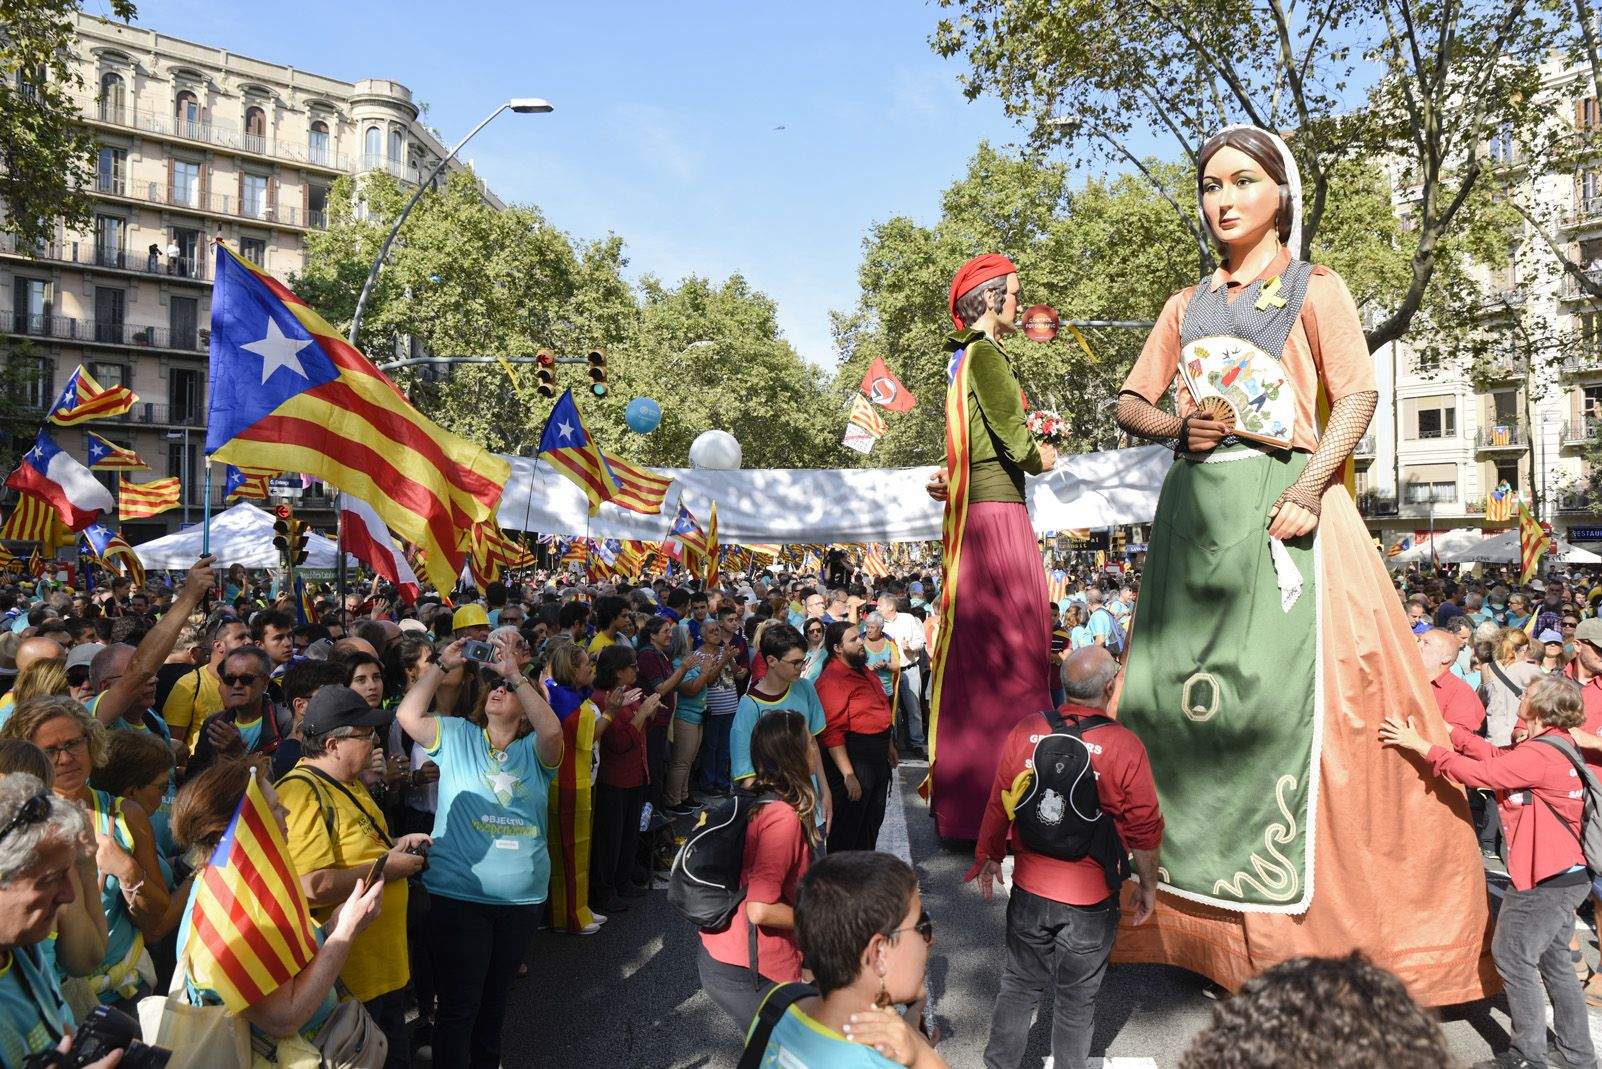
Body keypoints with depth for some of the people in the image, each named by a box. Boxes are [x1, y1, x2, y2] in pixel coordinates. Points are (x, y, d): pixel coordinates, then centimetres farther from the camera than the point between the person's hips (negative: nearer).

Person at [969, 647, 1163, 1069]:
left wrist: (990, 856, 16)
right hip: (1089, 899, -2)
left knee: (1019, 985, 20)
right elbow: (1144, 828, -10)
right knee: (1076, 999, 17)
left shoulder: (1026, 730, -9)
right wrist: (1148, 885, 7)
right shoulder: (1124, 746, -17)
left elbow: (998, 803, 0)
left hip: (1029, 890, 3)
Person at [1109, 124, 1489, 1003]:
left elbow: (1358, 394, -4)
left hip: (1281, 505, -4)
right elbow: (1131, 403, 18)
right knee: (1181, 690, 3)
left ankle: (1304, 919, 2)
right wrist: (1176, 423, -4)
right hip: (1195, 509, 4)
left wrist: (1310, 486, -19)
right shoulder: (1188, 306, 20)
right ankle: (1198, 908, 17)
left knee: (1289, 690, -10)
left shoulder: (1315, 289, 9)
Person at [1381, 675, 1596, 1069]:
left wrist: (1417, 743, -21)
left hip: (1543, 881, -10)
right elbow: (1497, 756, 8)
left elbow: (1479, 772, -26)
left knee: (1513, 959, 2)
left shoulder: (1538, 755, -23)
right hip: (1568, 875, 10)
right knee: (1554, 962, 19)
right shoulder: (1557, 744, 7)